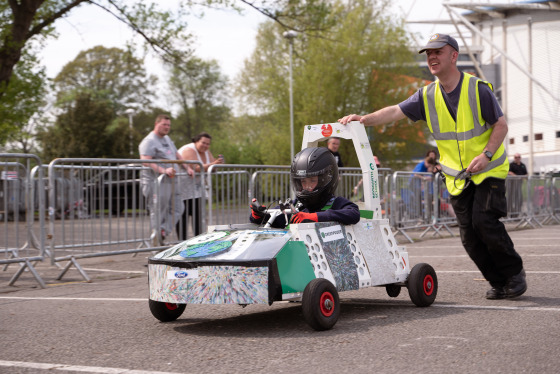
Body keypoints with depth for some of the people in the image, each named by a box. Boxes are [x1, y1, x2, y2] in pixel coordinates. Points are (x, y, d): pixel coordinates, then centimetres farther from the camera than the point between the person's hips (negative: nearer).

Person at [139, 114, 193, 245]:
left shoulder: (167, 139, 20)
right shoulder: (149, 141, -10)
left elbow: (177, 156, 29)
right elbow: (146, 161, -23)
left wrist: (187, 168, 14)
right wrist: (163, 170, -34)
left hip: (170, 182, 9)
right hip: (156, 182, -9)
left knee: (177, 209, 3)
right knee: (158, 213, -5)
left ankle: (162, 231, -1)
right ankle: (157, 244, 0)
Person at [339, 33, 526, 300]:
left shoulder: (478, 89, -12)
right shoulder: (427, 96, 0)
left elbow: (501, 125, -8)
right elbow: (396, 111, -9)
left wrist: (487, 154, -22)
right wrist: (364, 119, -23)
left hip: (489, 170, -5)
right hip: (458, 177, 5)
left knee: (484, 220, -18)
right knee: (468, 234, 1)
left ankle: (514, 272, 3)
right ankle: (498, 282, 16)